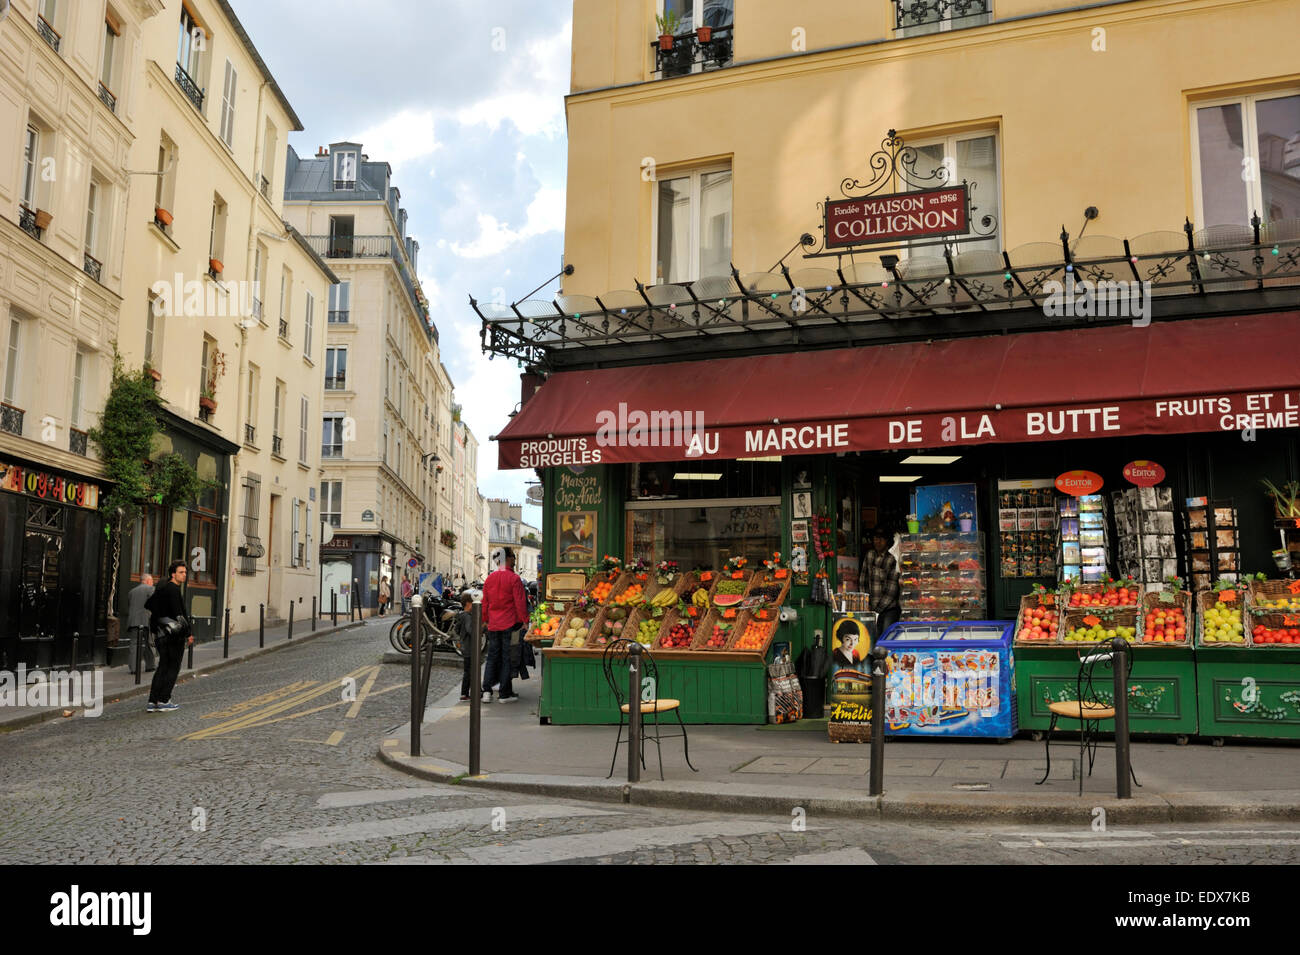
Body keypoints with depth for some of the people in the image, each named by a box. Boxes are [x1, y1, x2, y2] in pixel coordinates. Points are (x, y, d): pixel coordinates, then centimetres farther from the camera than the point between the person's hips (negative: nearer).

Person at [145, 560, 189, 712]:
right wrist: (188, 632, -16)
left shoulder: (161, 587, 15)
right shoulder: (173, 589, -14)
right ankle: (164, 701, -2)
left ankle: (152, 702, 6)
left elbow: (148, 604, 25)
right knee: (173, 667, -1)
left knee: (162, 667, 10)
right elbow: (178, 613, -21)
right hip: (174, 635, -9)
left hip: (161, 634, 9)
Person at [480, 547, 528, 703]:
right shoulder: (514, 578, -11)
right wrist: (524, 620, -6)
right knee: (507, 658, 1)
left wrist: (485, 620, 21)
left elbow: (485, 602, 13)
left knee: (492, 656, 12)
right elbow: (520, 602, -13)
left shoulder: (490, 578, 7)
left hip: (493, 625, 5)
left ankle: (487, 690, 6)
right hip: (510, 624, -5)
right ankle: (505, 694, 5)